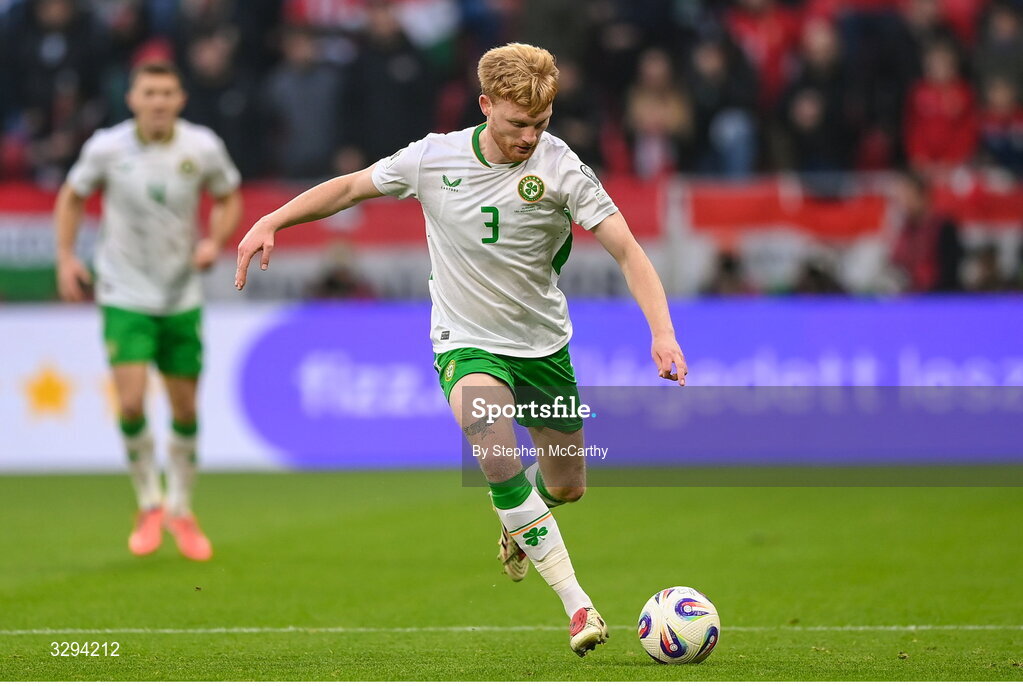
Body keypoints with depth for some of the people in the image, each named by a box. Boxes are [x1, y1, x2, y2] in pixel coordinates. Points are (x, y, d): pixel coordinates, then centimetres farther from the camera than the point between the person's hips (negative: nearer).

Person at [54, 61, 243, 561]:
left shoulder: (203, 148, -7)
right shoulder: (106, 148, -9)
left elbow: (229, 198, 9)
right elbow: (72, 197, 7)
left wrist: (214, 242, -9)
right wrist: (65, 257, -3)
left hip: (182, 295, 2)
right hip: (124, 295, -2)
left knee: (185, 408, 5)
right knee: (131, 403, -14)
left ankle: (180, 509, 25)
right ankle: (148, 503, 8)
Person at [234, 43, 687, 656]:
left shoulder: (561, 169, -16)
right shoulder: (434, 158, -10)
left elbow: (627, 249, -20)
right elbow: (351, 187, 6)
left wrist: (663, 332, -33)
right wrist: (271, 222, -3)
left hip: (543, 341, 2)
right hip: (466, 341, -1)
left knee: (567, 486, 13)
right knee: (496, 451, -30)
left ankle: (519, 525, 53)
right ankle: (578, 605, -28)